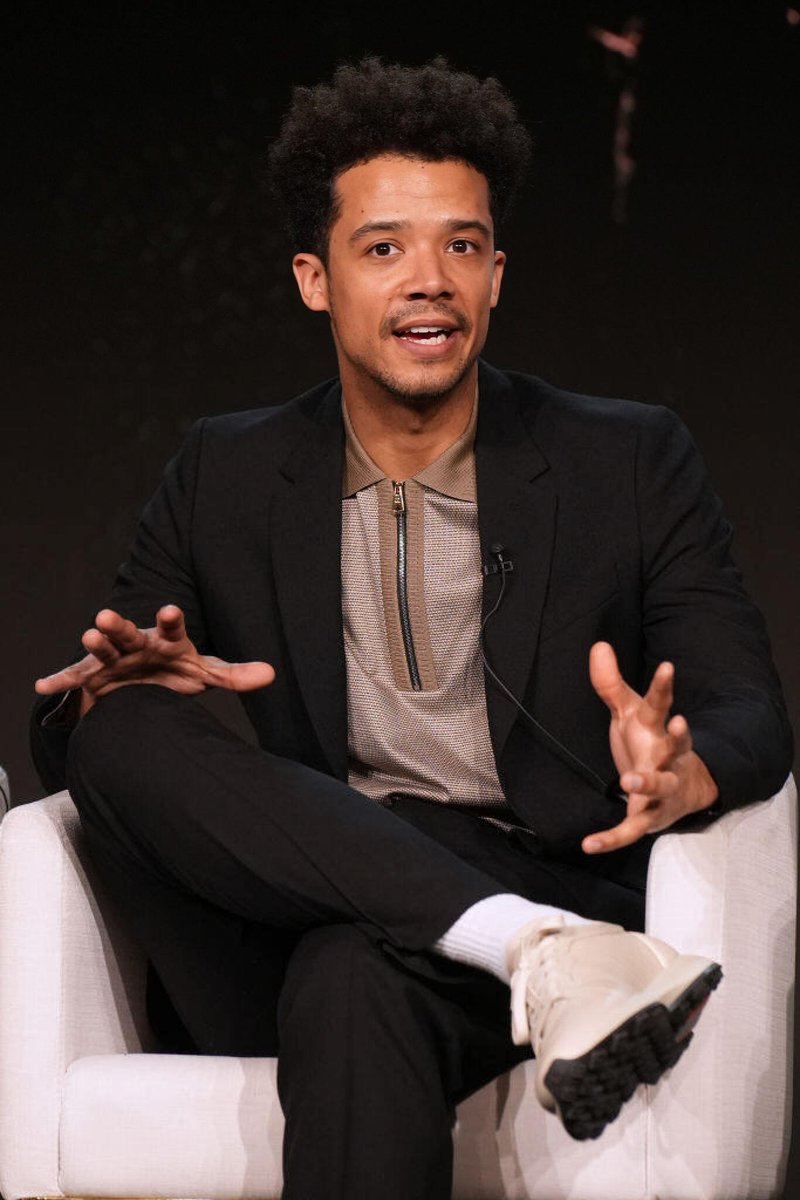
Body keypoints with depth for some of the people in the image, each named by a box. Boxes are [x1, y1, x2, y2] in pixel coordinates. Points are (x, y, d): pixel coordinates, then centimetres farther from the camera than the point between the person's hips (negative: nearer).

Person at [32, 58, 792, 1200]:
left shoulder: (632, 463, 11)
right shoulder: (225, 478, 17)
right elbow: (68, 716, 14)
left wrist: (686, 774, -23)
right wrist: (127, 681, -13)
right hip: (285, 918, 4)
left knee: (355, 977, -39)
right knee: (125, 729, -28)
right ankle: (548, 961, -37)